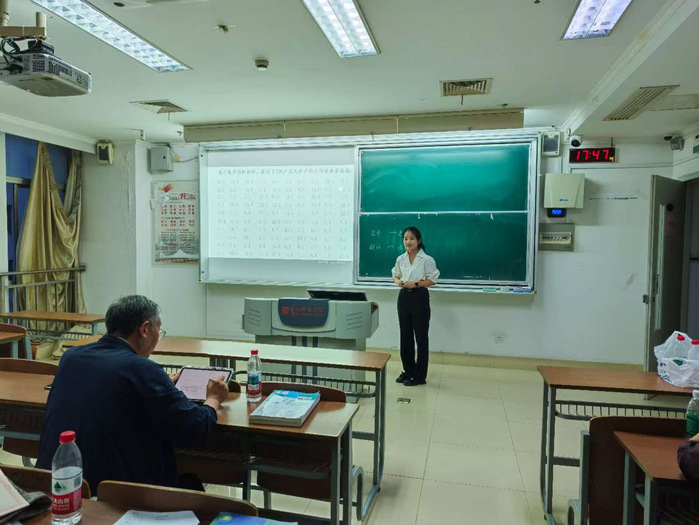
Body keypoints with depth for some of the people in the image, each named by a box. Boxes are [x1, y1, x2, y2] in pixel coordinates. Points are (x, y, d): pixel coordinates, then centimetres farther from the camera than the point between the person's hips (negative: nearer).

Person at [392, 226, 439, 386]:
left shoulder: (427, 260, -10)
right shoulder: (400, 259, 5)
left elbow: (432, 280, -9)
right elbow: (395, 275, 15)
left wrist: (416, 284, -20)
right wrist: (398, 282, -7)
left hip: (419, 297, -5)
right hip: (404, 296, 6)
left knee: (421, 336, 2)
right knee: (405, 335, 13)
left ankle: (420, 375, 12)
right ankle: (408, 370, 27)